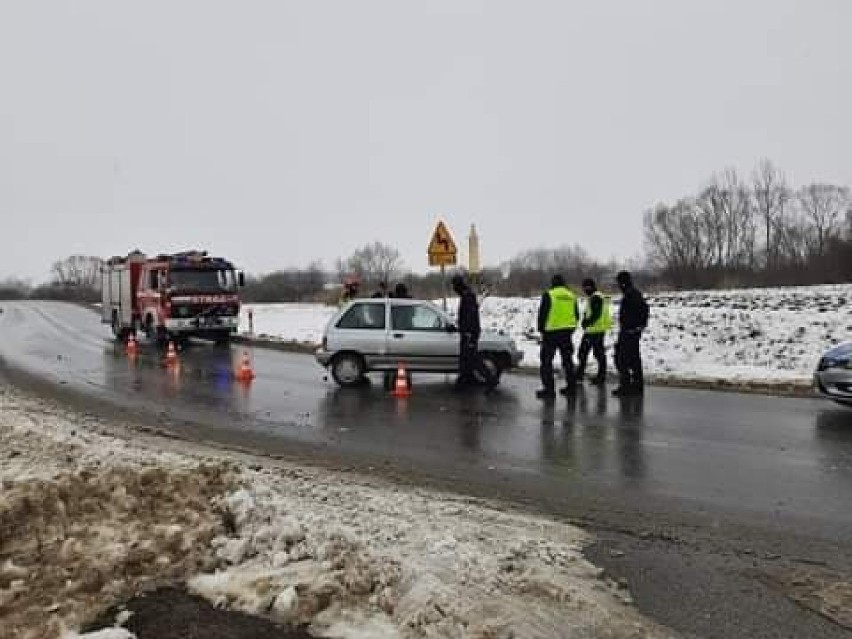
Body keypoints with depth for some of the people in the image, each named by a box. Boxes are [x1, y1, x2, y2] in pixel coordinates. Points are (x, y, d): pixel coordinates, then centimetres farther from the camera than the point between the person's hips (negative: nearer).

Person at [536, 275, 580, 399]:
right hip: (567, 331, 6)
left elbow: (542, 313, -8)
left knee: (547, 361, 0)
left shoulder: (549, 294, -7)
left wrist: (541, 328, 2)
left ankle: (549, 388, -3)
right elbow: (576, 315, 16)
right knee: (567, 360, 16)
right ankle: (571, 387, 21)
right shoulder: (572, 296, 10)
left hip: (551, 330, -6)